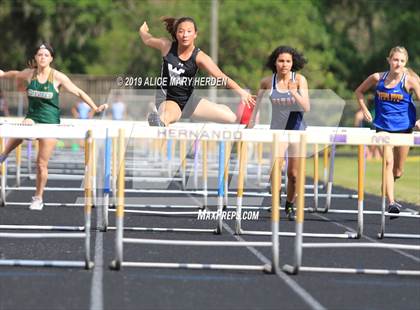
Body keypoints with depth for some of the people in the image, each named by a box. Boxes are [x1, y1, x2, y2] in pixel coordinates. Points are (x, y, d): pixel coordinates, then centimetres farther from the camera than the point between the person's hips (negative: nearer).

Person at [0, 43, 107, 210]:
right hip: (33, 118, 1)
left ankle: (38, 198, 16)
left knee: (42, 163, -1)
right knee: (26, 126, -39)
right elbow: (14, 74, 24)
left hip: (50, 121, -1)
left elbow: (78, 92, -1)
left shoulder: (58, 77, -6)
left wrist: (95, 108, -5)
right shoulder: (29, 73, 1)